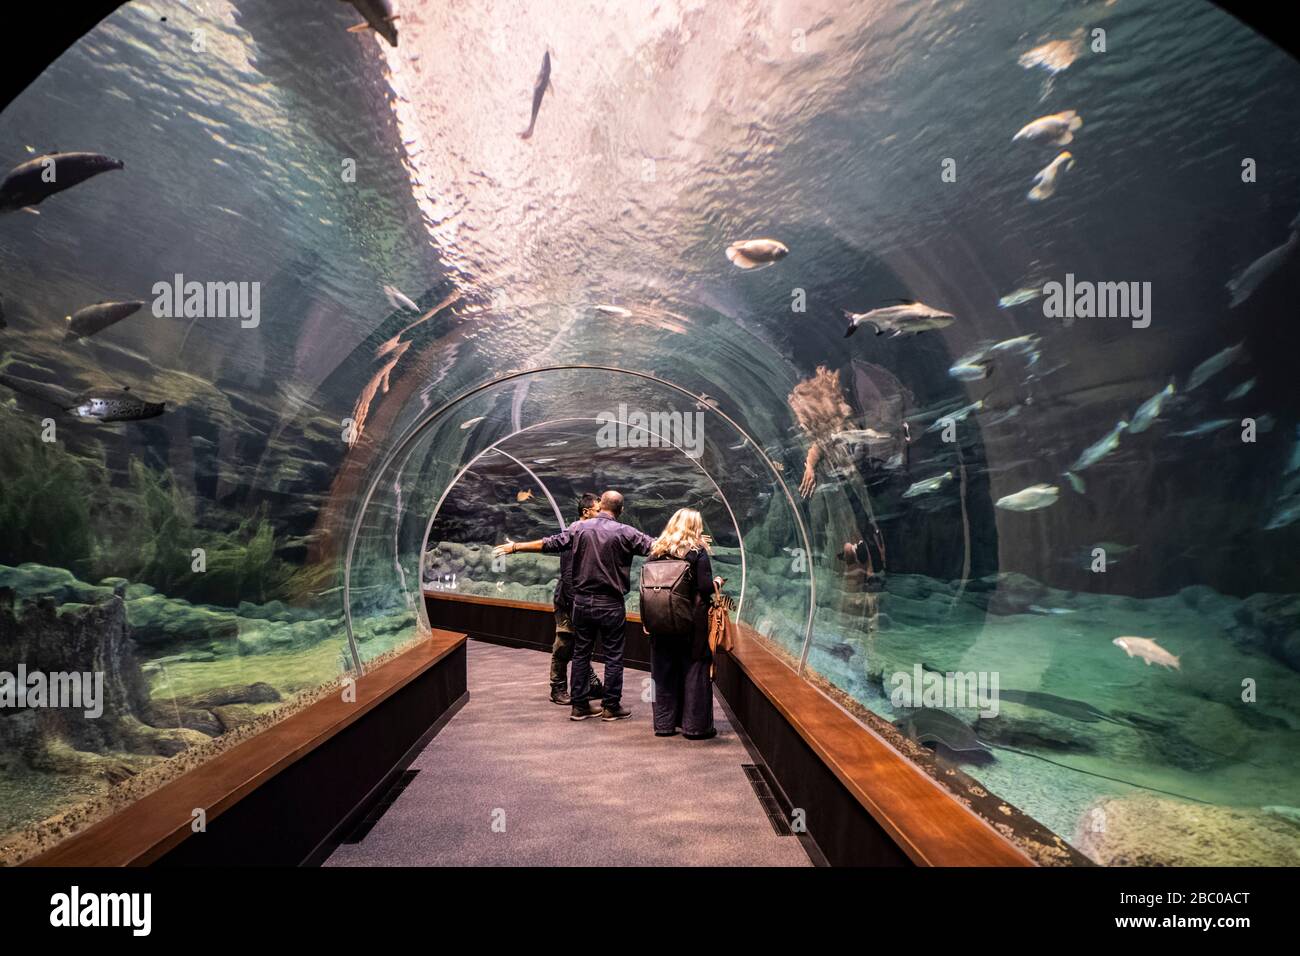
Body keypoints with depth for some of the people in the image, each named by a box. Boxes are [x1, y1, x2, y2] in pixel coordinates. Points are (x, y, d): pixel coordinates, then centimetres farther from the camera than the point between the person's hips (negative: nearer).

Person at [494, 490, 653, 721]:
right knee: (613, 656, 6)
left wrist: (516, 546, 13)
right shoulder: (625, 532, -8)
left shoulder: (579, 528, 0)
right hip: (611, 604, -3)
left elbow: (549, 544, 3)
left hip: (583, 602, 4)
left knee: (581, 654, 11)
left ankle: (579, 705, 18)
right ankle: (611, 707, 12)